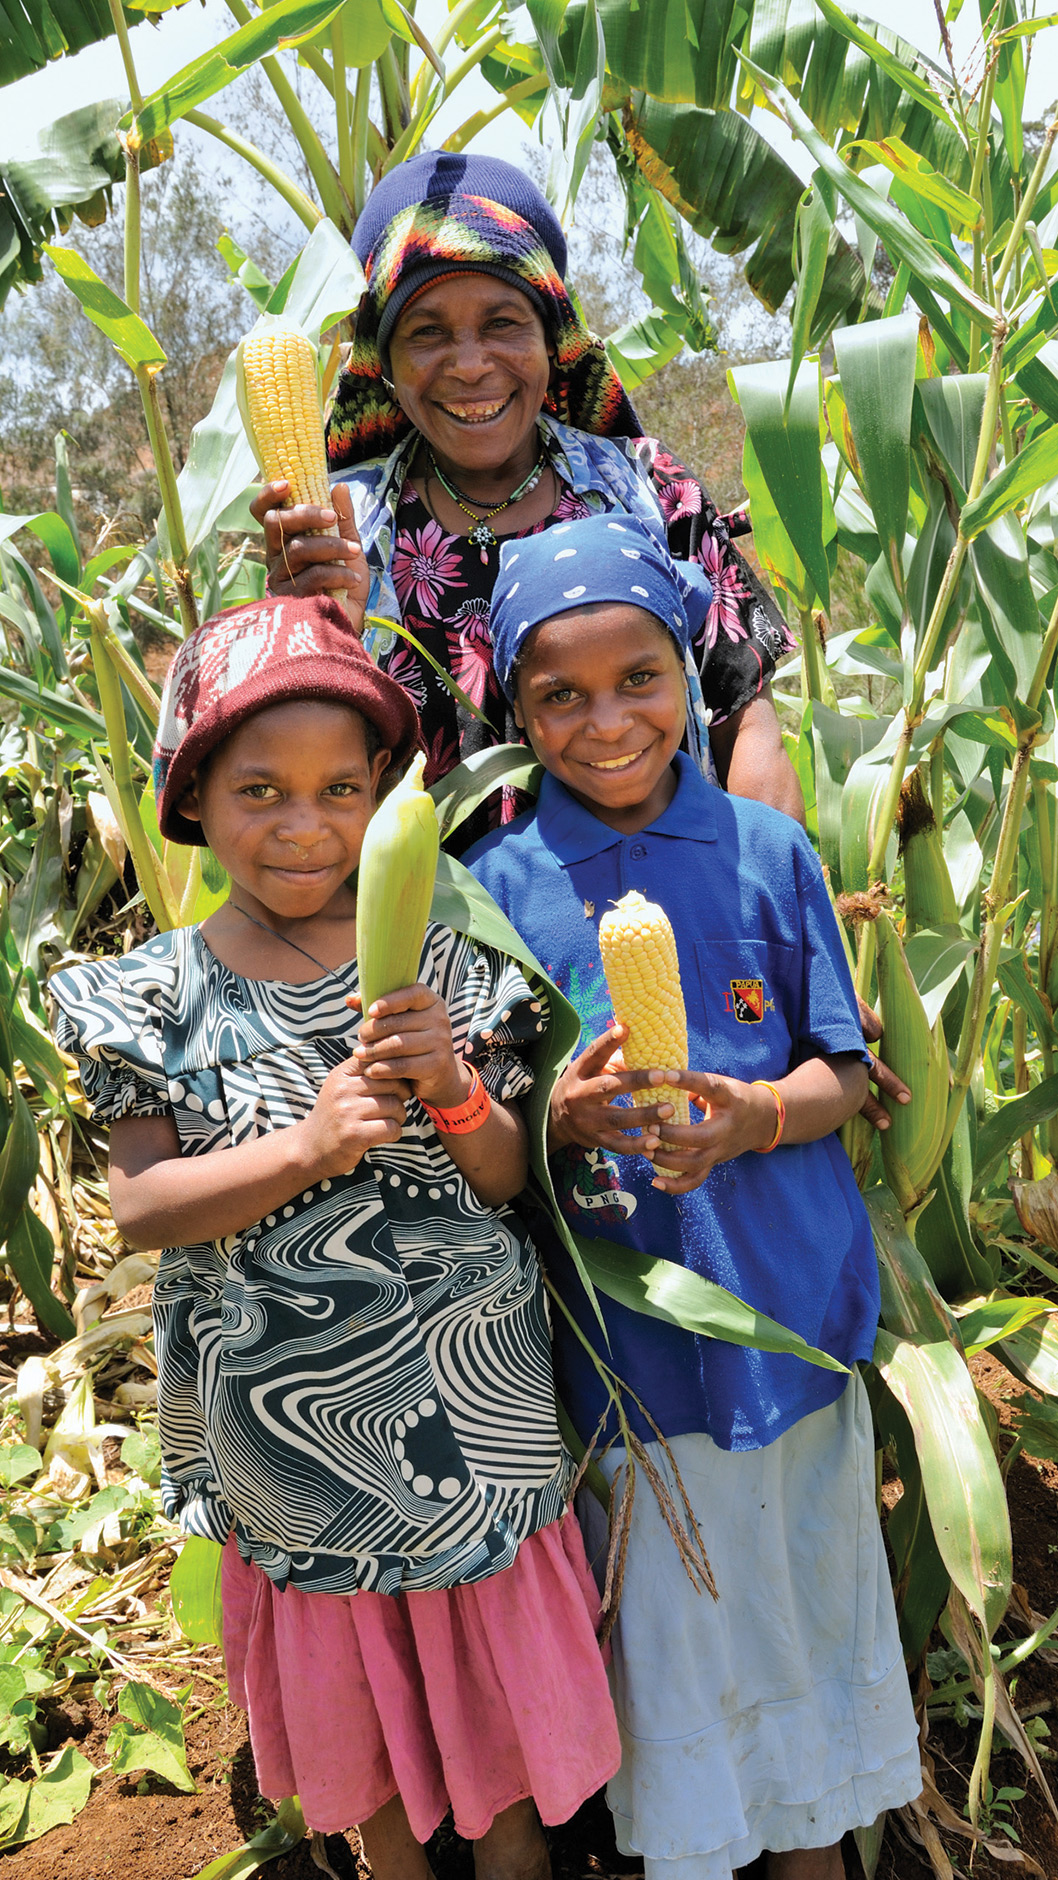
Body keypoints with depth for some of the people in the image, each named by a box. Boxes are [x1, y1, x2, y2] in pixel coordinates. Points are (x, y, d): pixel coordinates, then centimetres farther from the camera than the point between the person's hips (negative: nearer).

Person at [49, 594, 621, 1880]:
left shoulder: (438, 962, -7)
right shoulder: (160, 995, -7)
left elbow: (511, 1183, -3)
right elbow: (138, 1206, -12)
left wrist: (455, 1095, -24)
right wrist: (306, 1147, -27)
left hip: (468, 1399, 0)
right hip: (290, 1427, 0)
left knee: (505, 1684, 18)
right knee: (358, 1725, 22)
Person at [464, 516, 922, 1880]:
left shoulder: (766, 850, -4)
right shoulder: (497, 885, -7)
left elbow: (841, 1070, 0)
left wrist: (753, 1115, -20)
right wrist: (561, 1119, -24)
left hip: (789, 1298, 2)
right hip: (621, 1324, -1)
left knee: (801, 1583, 19)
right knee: (666, 1612, 14)